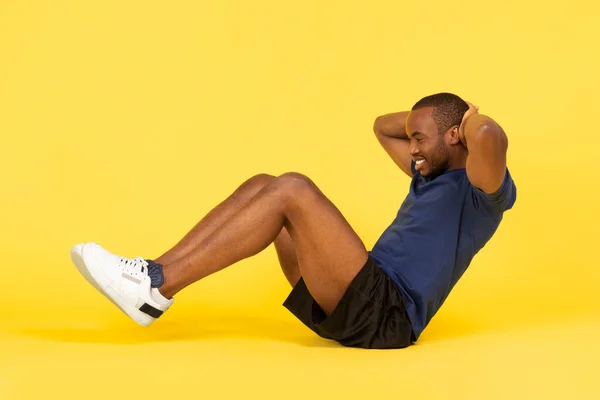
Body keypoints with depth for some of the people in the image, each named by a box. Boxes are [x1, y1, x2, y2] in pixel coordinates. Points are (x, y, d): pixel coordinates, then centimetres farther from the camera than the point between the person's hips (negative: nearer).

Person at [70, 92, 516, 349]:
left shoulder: (481, 190, -3)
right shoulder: (432, 176, 25)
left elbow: (490, 136, -28)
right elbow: (383, 127, 39)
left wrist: (471, 117, -5)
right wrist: (426, 114, 24)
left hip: (383, 314, -9)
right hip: (354, 306, 9)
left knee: (292, 189, -23)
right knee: (263, 186, 1)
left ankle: (159, 286, -25)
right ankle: (156, 274, -12)